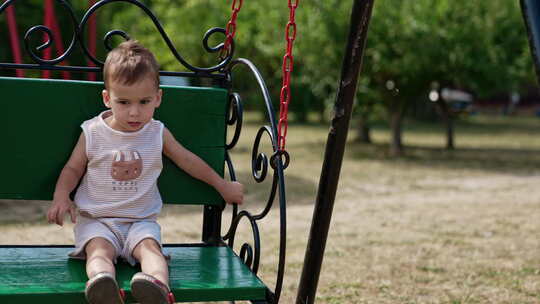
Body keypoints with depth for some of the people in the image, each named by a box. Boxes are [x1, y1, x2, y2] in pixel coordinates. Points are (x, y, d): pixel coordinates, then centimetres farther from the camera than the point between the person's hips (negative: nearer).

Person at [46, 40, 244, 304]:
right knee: (99, 248, -33)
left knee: (149, 246, -31)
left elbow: (188, 161, 19)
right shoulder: (92, 133, 0)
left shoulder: (158, 134, 4)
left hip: (141, 220, 1)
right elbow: (73, 168, 12)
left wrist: (222, 186, 25)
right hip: (96, 219, -1)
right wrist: (61, 197, -8)